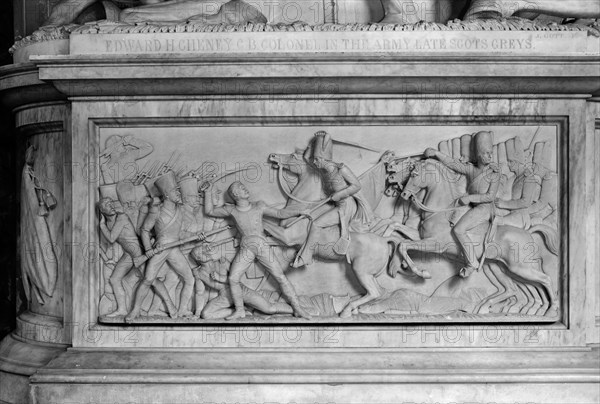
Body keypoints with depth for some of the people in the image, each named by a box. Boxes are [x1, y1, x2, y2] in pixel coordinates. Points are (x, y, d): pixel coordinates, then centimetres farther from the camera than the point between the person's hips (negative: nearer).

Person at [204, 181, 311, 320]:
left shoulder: (259, 206, 7)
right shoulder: (231, 210, 6)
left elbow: (279, 213, 13)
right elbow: (209, 211, 16)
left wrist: (299, 212, 8)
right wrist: (209, 194, 10)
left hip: (263, 246, -1)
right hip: (245, 249, 1)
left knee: (280, 277, -6)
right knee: (232, 279, -11)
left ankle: (297, 309, -4)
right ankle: (239, 311, 0)